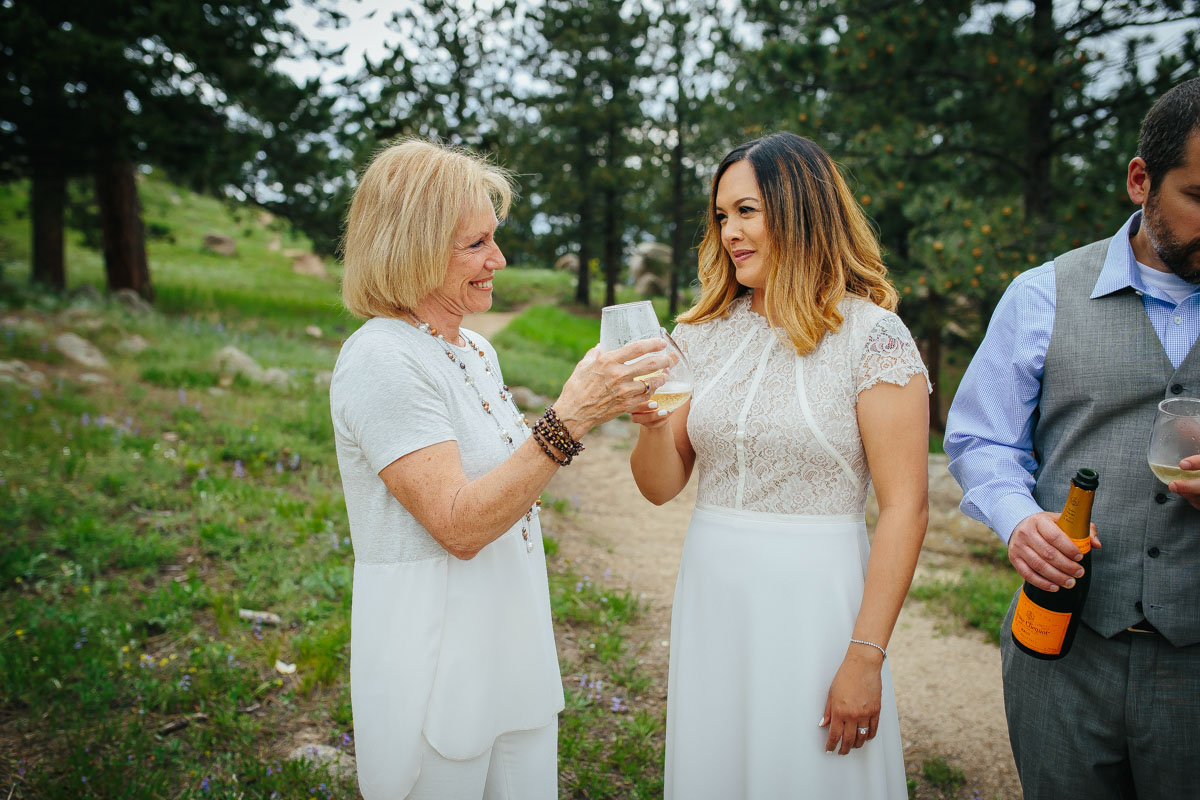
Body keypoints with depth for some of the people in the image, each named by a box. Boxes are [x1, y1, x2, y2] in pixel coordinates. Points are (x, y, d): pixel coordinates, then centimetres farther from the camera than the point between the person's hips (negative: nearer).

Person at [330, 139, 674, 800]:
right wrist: (568, 419, -31)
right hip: (434, 664, -8)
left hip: (510, 640, 8)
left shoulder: (474, 349, 8)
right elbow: (458, 525, -26)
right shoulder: (380, 360, -19)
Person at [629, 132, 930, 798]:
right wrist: (652, 423, -15)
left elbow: (905, 507, -12)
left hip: (815, 595, -4)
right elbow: (661, 486, 5)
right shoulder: (705, 333, 4)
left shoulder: (871, 335, -10)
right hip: (710, 593, 5)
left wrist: (866, 656, -15)